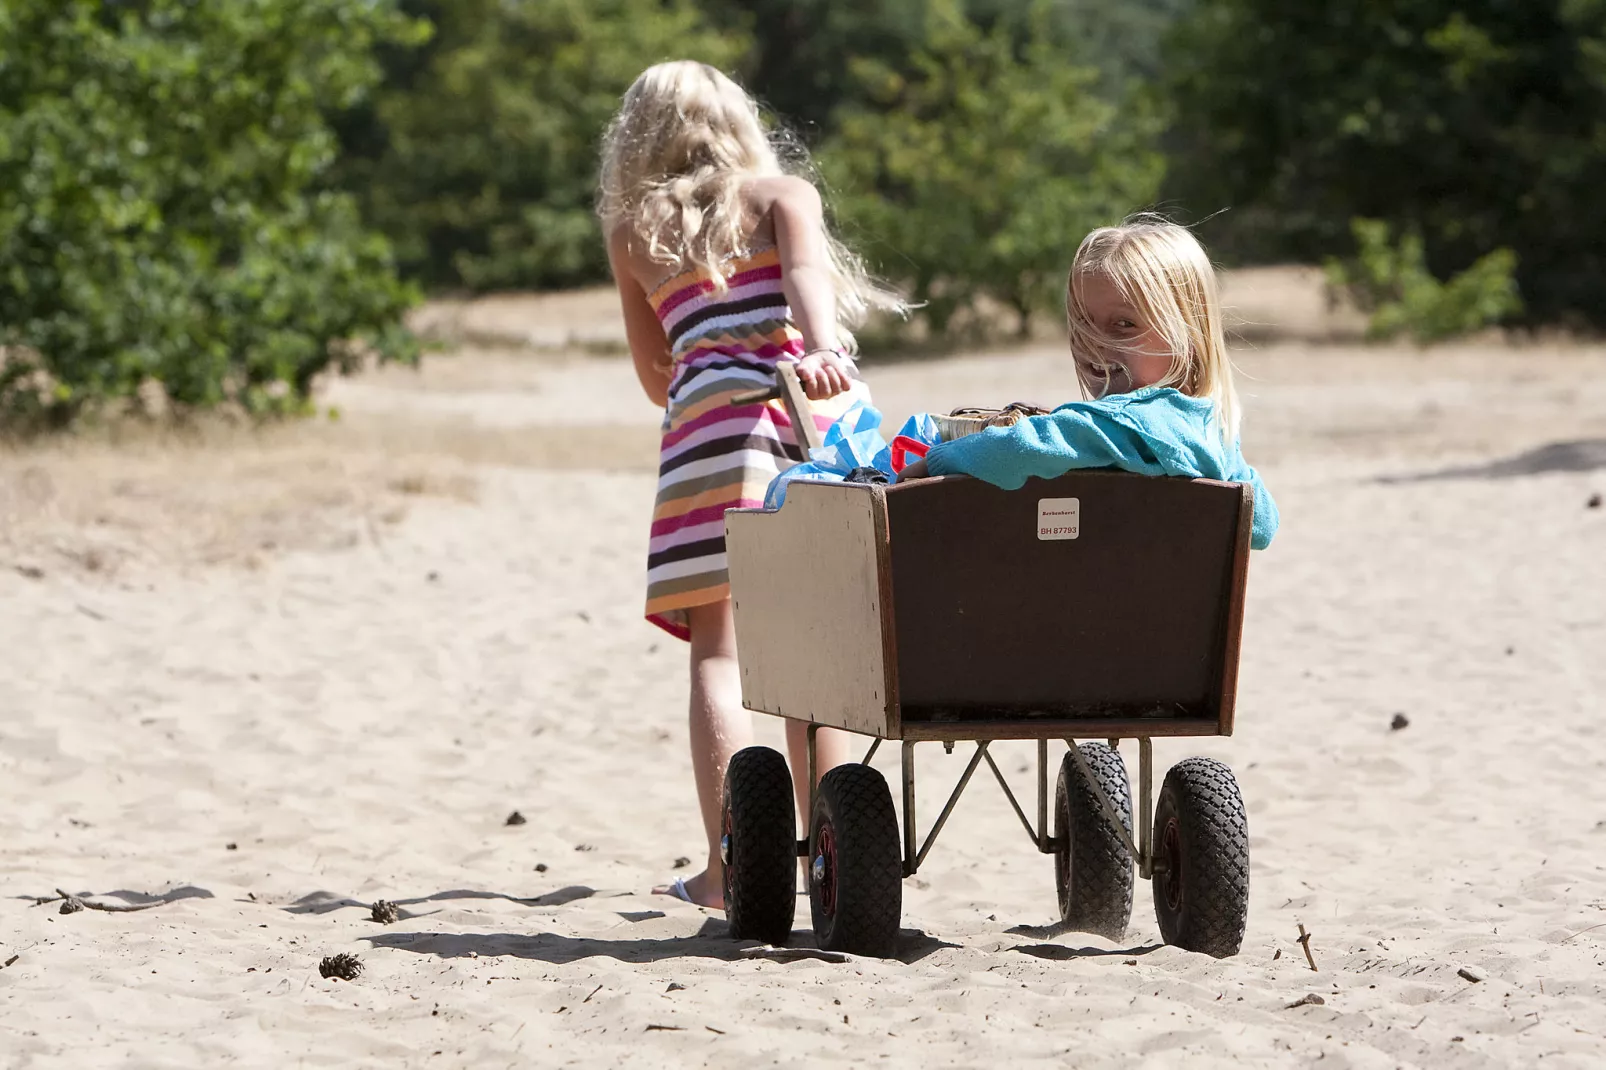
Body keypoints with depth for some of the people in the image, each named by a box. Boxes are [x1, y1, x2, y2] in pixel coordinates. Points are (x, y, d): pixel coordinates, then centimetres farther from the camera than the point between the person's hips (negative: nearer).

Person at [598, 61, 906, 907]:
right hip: (823, 411, 1)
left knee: (719, 652, -3)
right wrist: (820, 347, -22)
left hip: (712, 415, -1)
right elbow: (805, 272, -5)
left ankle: (725, 869, -14)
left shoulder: (633, 231, 20)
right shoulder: (782, 193, 17)